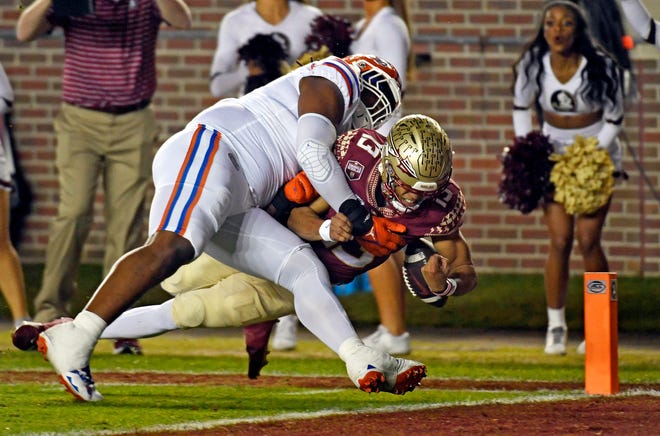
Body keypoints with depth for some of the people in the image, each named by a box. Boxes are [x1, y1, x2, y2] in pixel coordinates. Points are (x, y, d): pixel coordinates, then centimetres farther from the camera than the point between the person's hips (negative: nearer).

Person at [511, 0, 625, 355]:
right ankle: (555, 326, 3)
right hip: (554, 153, 2)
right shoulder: (533, 64, -10)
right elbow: (521, 107, 6)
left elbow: (614, 118, -7)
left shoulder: (602, 67, -17)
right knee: (560, 240, -8)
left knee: (588, 239, -10)